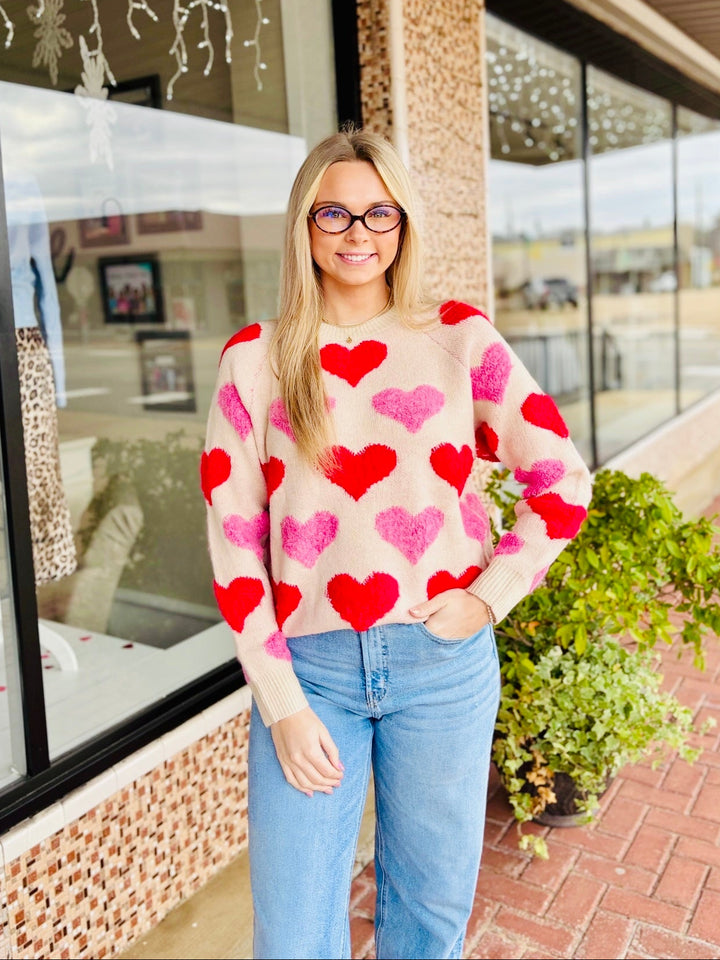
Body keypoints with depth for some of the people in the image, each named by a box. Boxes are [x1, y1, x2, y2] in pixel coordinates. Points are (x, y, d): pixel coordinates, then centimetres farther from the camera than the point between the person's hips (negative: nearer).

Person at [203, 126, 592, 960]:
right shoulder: (255, 359, 0)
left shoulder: (458, 337, 1)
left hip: (443, 659, 1)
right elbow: (234, 538, -1)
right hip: (307, 666, 0)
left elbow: (562, 481, 4)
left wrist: (490, 594, -6)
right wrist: (280, 702, -5)